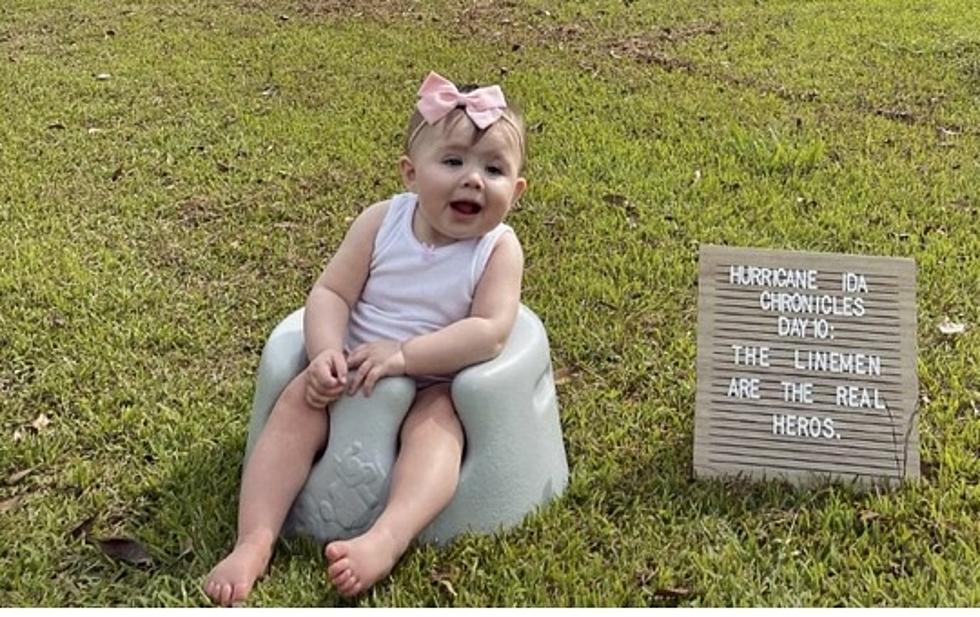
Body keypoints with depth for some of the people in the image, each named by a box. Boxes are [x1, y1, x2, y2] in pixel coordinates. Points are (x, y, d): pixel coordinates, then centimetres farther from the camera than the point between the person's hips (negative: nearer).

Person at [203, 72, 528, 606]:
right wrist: (326, 352, -26)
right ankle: (254, 541, -28)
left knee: (435, 426, -31)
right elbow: (330, 292, -6)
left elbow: (490, 331, -22)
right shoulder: (382, 222, -4)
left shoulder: (499, 249, -11)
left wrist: (402, 354, -29)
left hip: (435, 386, -2)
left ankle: (385, 540, -52)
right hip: (352, 371, 3)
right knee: (298, 401, -20)